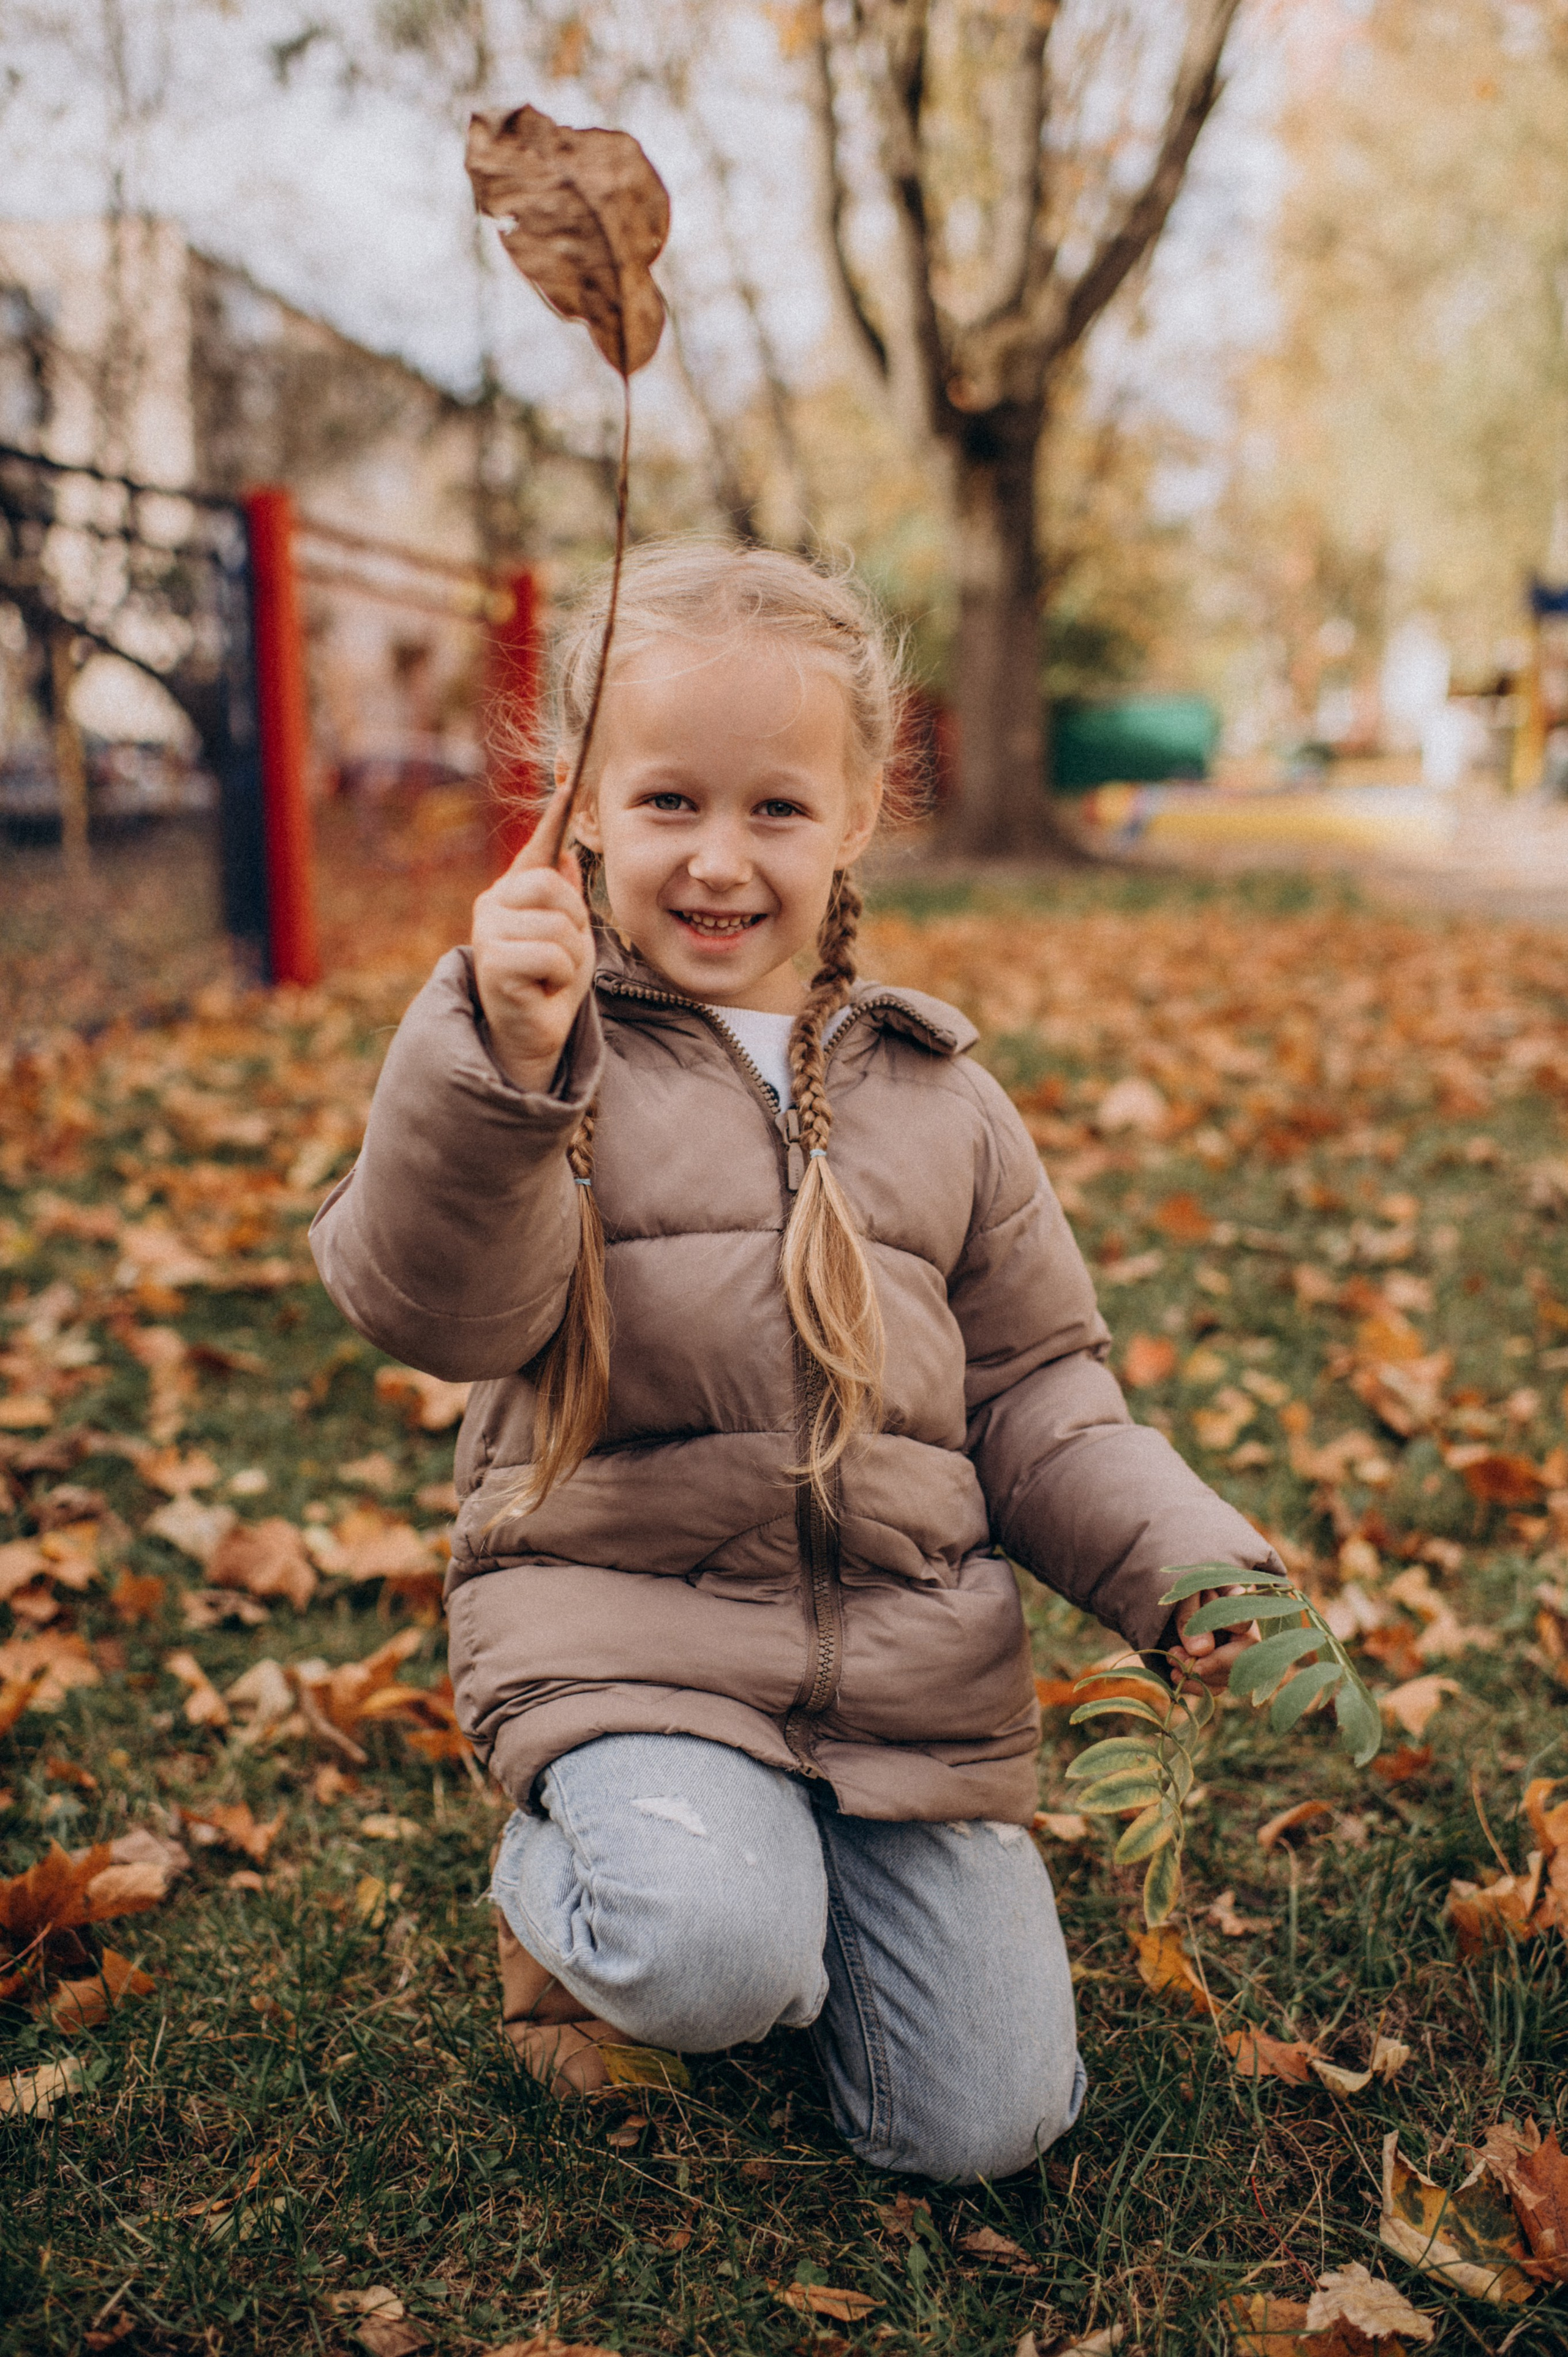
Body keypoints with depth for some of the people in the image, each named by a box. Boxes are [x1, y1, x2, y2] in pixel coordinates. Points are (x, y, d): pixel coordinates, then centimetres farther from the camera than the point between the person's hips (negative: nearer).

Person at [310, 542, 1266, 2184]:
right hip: (622, 1620, -3)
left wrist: (1182, 1564, -4)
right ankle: (556, 1885, 7)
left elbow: (1033, 1390, 11)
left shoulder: (936, 1094, 9)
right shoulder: (547, 1053, -3)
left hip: (914, 1659, 4)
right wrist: (498, 1060, -34)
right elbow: (431, 1306, -19)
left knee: (980, 2127, 1)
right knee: (719, 1962, -29)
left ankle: (800, 1856, 30)